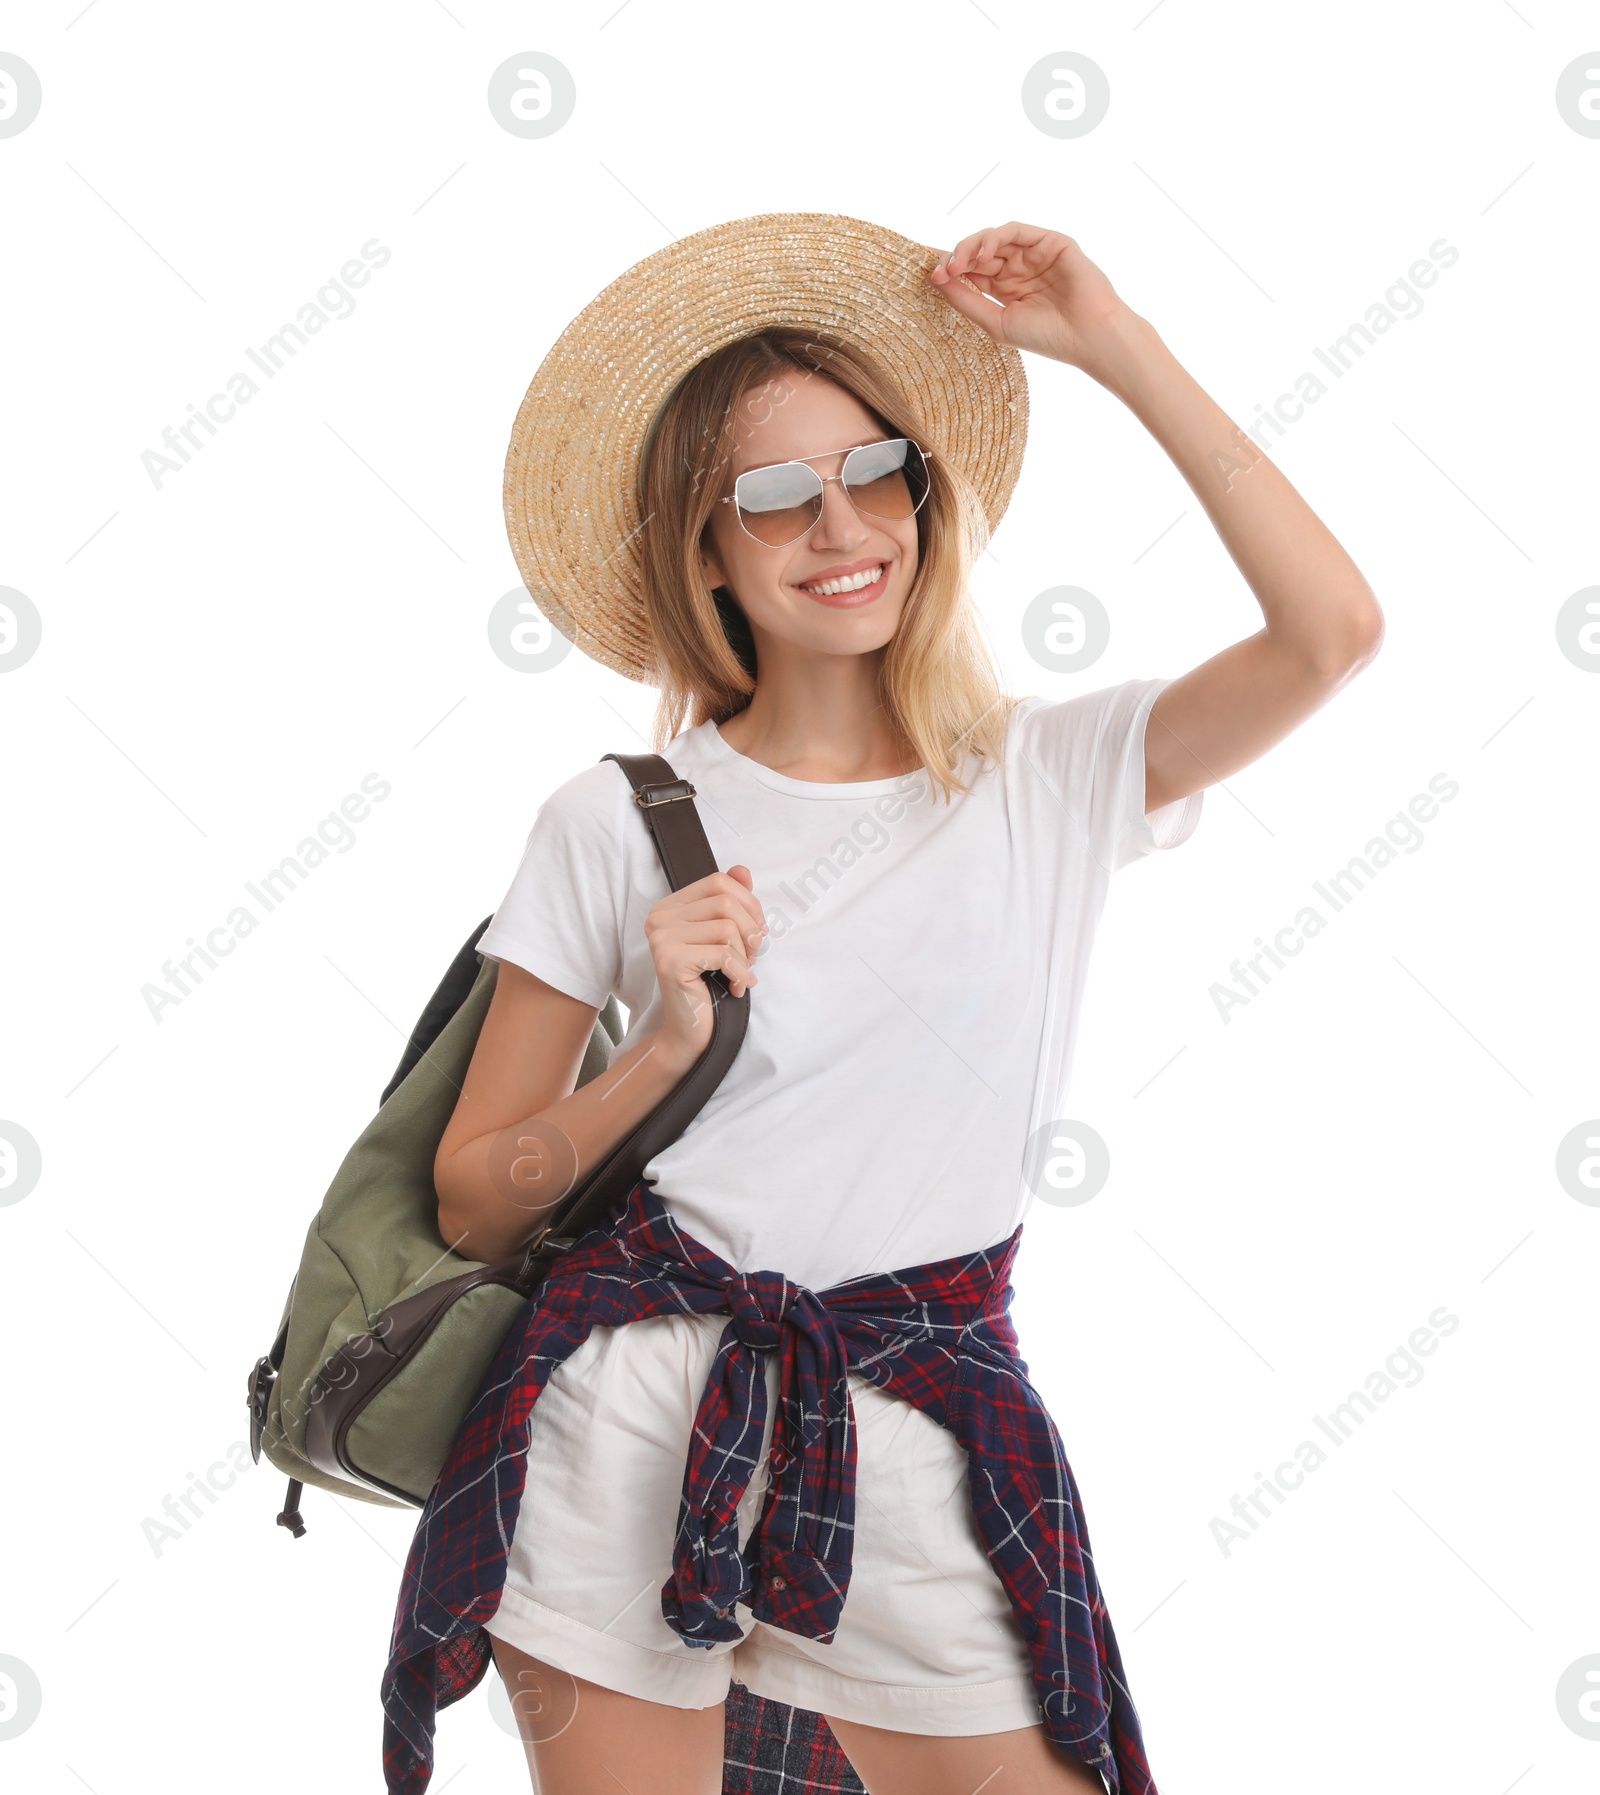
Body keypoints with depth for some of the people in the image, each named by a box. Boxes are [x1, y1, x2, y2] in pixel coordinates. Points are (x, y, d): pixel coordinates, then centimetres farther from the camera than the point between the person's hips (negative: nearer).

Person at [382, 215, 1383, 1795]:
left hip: (918, 1453, 1)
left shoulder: (1049, 779, 3)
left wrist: (1115, 345, -7)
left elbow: (1331, 631, -13)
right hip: (631, 1433, 0)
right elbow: (471, 1204, 2)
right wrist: (658, 1051, -16)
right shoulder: (619, 827, 0)